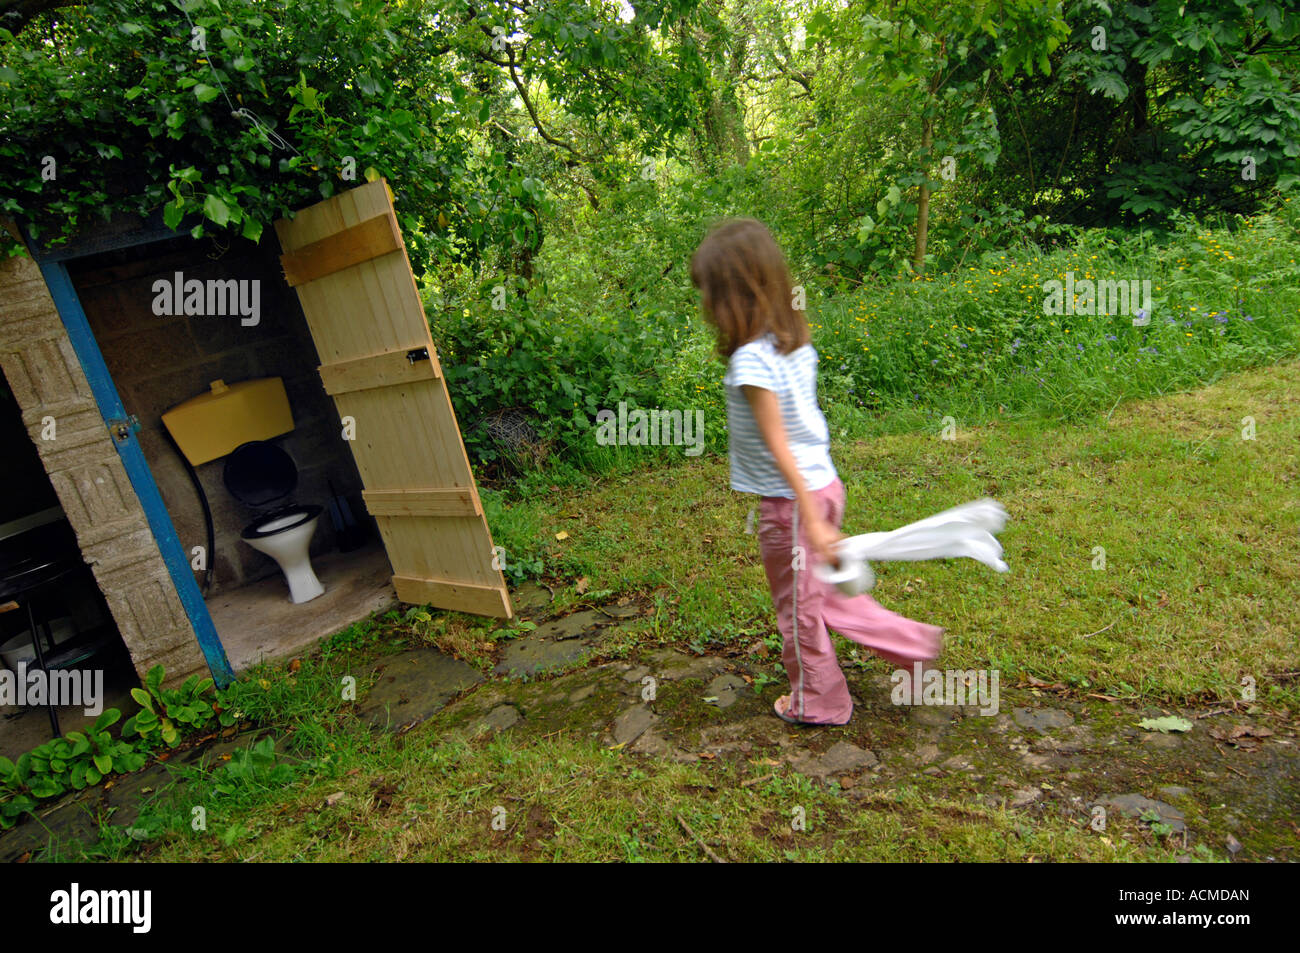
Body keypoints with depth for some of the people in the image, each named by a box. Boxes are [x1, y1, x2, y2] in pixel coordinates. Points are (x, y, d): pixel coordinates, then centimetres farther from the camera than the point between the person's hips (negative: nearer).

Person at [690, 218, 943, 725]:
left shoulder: (751, 360, -23)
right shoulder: (795, 339, 3)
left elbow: (779, 447, -23)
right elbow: (801, 425, 9)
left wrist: (811, 521, -21)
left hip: (791, 499, -8)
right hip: (823, 484, 8)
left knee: (798, 608, 14)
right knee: (826, 595, 26)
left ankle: (816, 703, 34)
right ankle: (912, 640, 32)